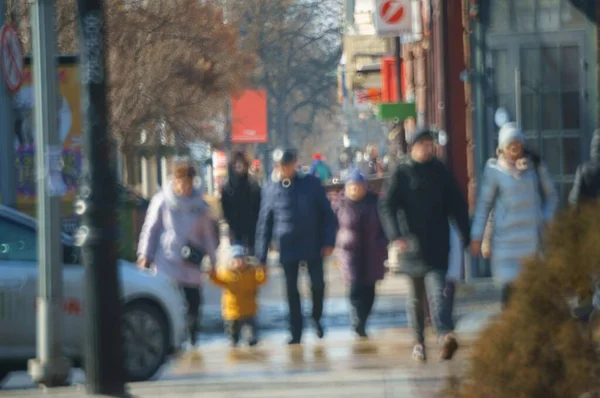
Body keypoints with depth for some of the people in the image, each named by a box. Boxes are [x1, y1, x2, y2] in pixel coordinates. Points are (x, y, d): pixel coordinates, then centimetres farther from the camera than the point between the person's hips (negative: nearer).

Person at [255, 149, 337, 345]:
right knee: (291, 290, 5)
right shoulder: (270, 189, -2)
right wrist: (261, 256, -1)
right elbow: (264, 223, 1)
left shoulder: (311, 184, -2)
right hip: (287, 248, 0)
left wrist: (328, 241, -6)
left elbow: (327, 214, 2)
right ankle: (295, 333, 14)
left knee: (318, 283, 0)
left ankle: (316, 317, 28)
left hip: (313, 246, 0)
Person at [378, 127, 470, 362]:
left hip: (439, 244, 1)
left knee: (437, 291, -12)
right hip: (414, 243, 0)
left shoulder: (441, 172, 8)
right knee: (416, 294, 8)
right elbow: (387, 206, -6)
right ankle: (419, 341, 16)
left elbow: (457, 205, 12)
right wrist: (395, 236, -20)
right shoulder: (403, 174, 2)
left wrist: (467, 236, 7)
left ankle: (445, 335, -28)